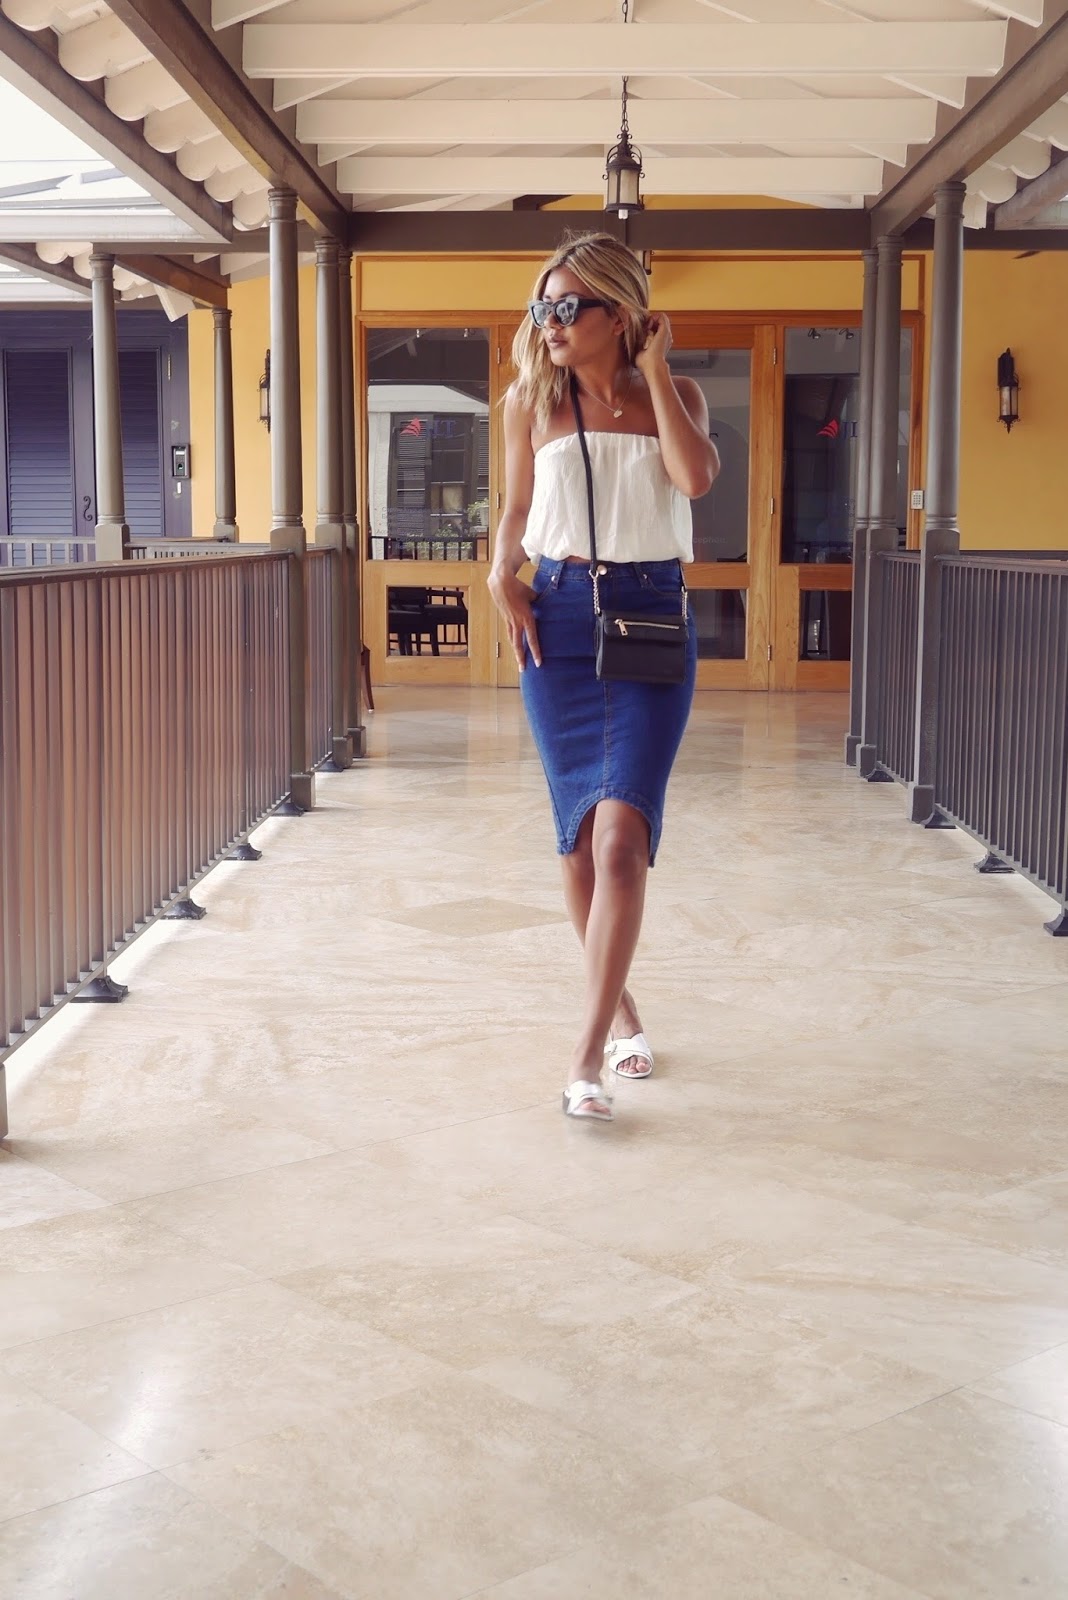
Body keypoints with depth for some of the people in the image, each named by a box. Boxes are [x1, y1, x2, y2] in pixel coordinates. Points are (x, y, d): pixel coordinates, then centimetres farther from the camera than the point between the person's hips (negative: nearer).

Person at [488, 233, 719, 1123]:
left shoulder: (674, 395, 4)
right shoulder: (531, 401, 7)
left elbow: (697, 477, -15)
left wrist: (653, 370, -8)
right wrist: (502, 576, -4)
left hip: (652, 618, -2)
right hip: (559, 618, 2)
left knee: (623, 833, -14)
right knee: (581, 834, 7)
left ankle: (588, 1052, -14)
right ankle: (619, 1007, 27)